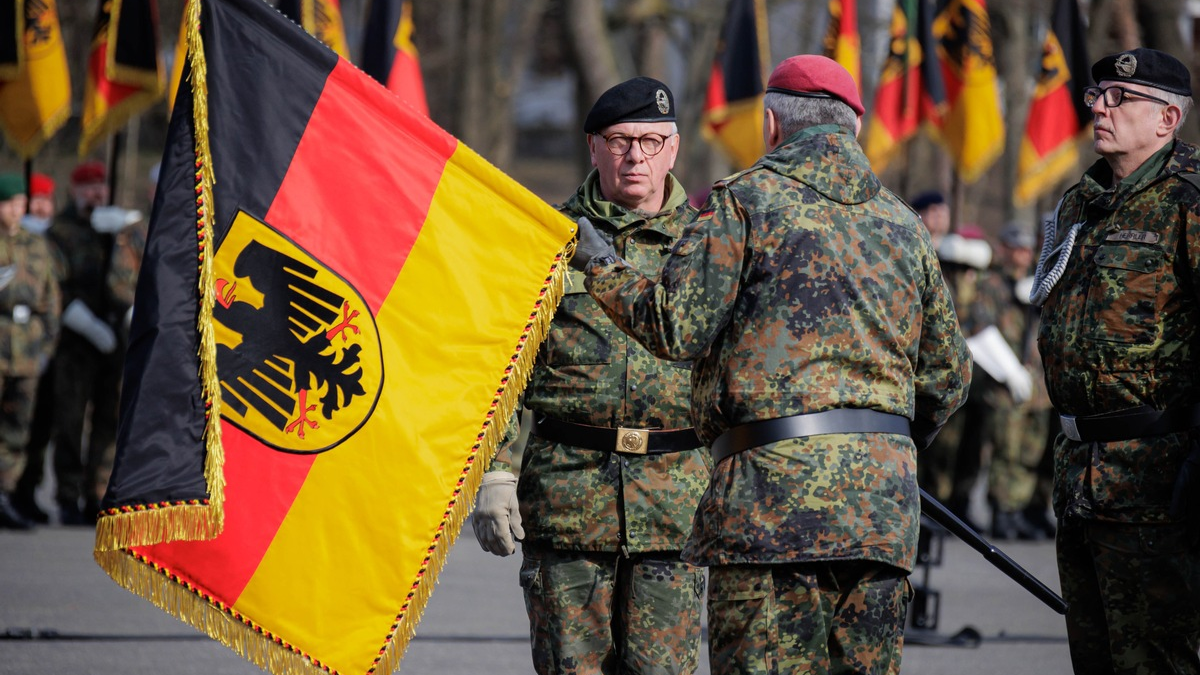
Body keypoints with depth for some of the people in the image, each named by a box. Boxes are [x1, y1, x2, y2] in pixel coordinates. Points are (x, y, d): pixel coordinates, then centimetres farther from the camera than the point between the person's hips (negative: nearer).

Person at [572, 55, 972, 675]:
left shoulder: (747, 202, -1)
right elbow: (947, 375, 21)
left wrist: (601, 268, 10)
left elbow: (675, 327, -7)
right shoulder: (902, 224, 18)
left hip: (776, 484, -6)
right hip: (884, 496, 6)